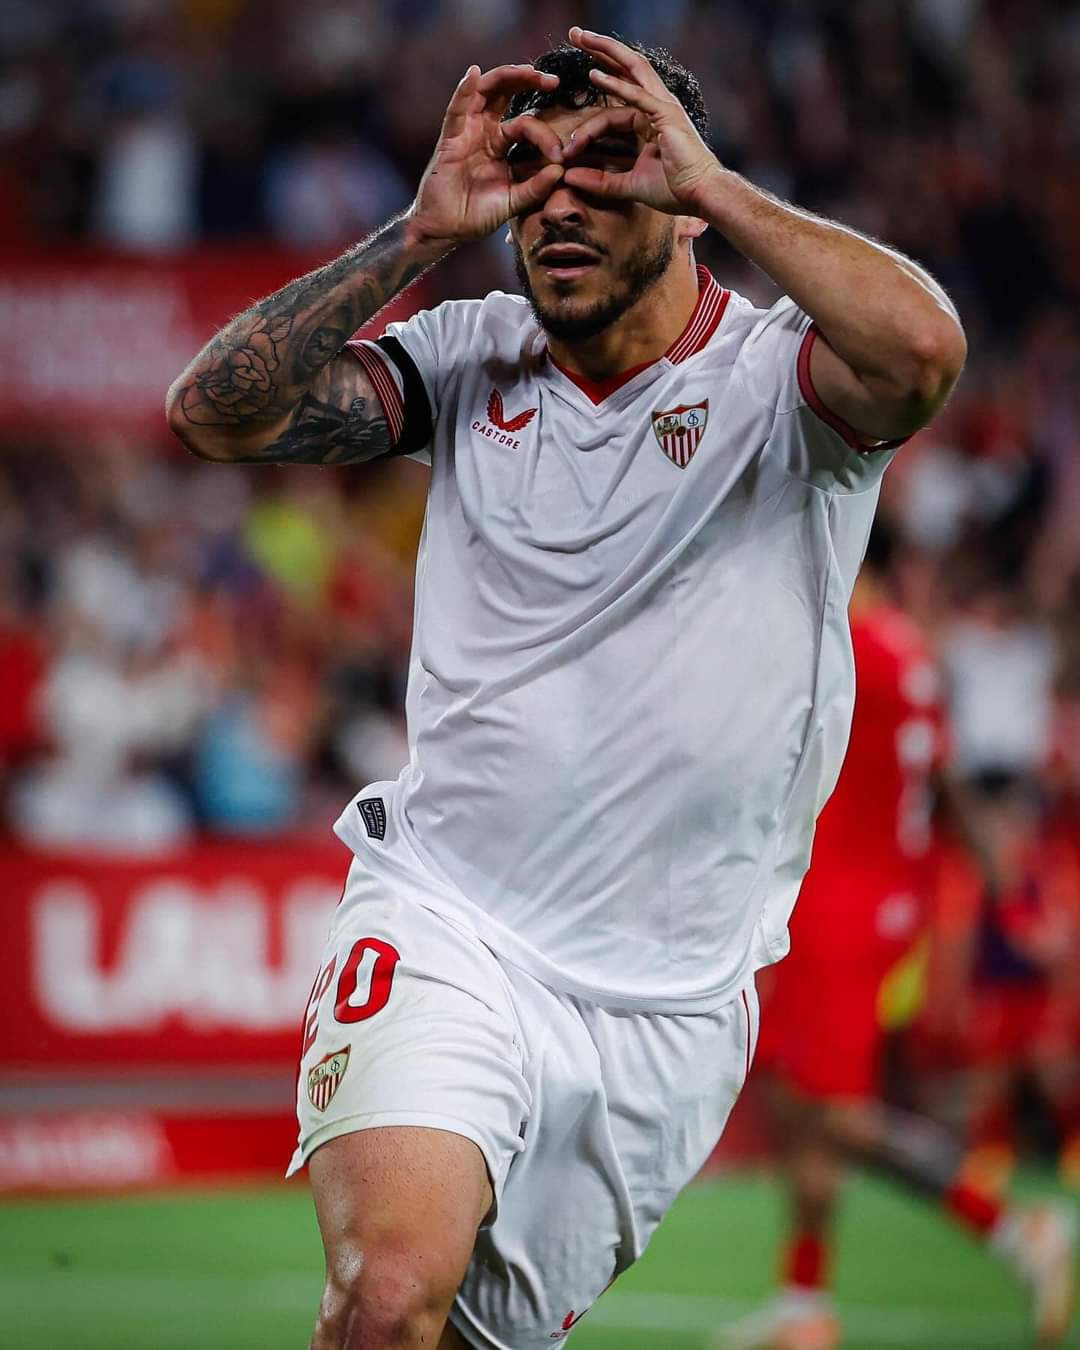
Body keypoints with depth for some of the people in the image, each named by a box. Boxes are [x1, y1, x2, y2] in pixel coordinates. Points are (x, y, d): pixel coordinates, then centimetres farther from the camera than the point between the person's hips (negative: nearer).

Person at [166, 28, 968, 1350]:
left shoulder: (779, 376, -5)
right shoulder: (471, 359, 6)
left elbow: (921, 347, -28)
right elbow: (214, 409, -3)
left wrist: (710, 181, -19)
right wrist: (424, 229, -10)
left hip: (669, 1010, 0)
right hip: (447, 932, 0)